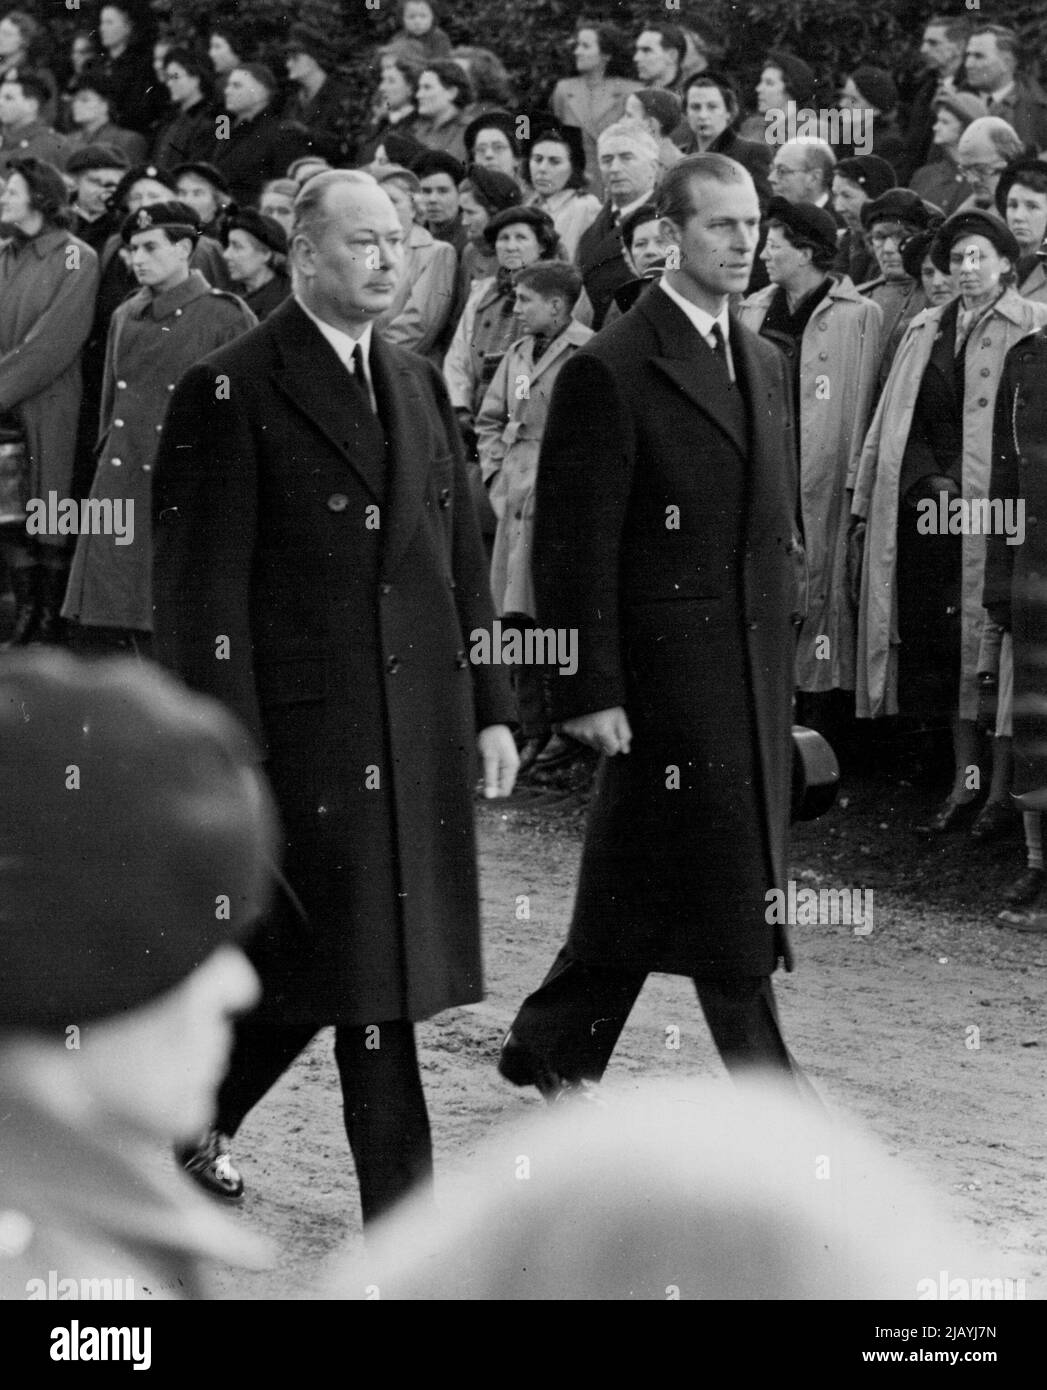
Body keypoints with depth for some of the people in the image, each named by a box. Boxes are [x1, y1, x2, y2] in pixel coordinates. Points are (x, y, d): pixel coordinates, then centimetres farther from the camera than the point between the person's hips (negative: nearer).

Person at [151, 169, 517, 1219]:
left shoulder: (418, 384, 15)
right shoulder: (230, 393, -7)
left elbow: (461, 559, 18)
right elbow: (201, 584, -11)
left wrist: (490, 706, 13)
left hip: (419, 726, 7)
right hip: (308, 726, -7)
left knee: (311, 965, 9)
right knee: (360, 969, -3)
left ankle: (194, 1117, 29)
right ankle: (400, 1213, 6)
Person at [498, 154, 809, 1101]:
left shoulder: (764, 364, 15)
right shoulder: (612, 372, -10)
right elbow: (576, 544, -12)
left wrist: (783, 659, 16)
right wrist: (589, 691, -15)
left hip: (756, 663, 7)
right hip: (667, 663, -7)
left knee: (642, 874, 12)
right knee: (721, 875, -6)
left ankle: (554, 1049, 26)